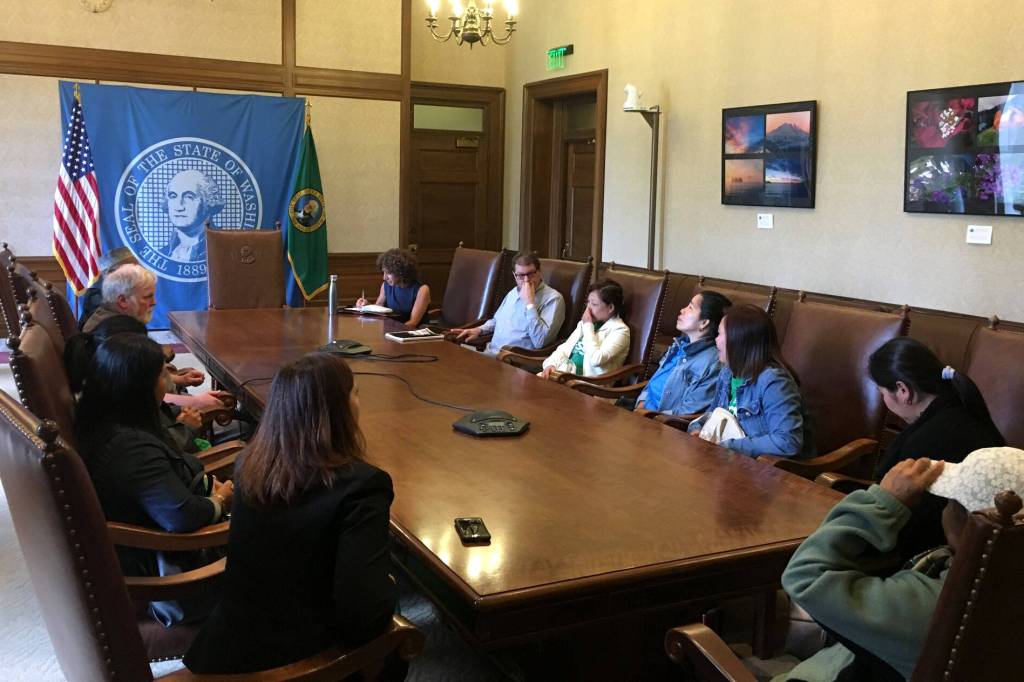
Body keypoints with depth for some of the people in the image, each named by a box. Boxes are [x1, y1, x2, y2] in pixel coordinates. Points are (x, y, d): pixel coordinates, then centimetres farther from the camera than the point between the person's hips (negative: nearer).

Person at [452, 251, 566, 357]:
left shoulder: (553, 298, -9)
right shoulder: (513, 292, 19)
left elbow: (540, 342, -22)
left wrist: (530, 303, -19)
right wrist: (479, 330, 16)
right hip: (490, 351, 8)